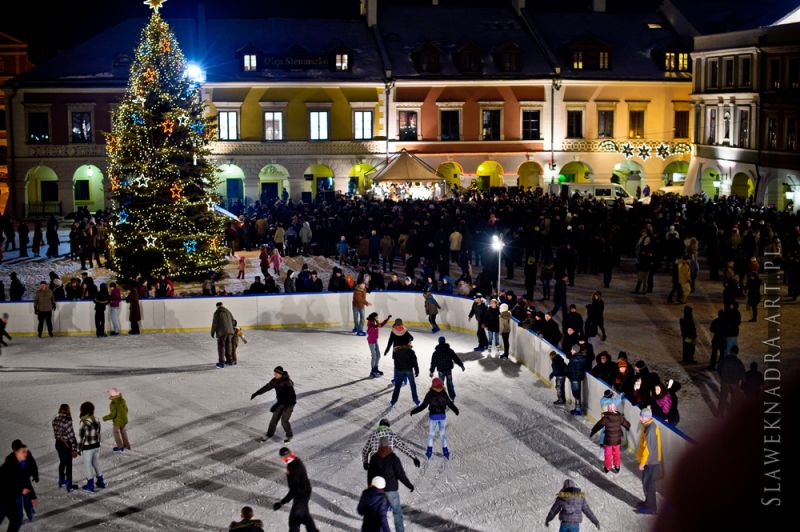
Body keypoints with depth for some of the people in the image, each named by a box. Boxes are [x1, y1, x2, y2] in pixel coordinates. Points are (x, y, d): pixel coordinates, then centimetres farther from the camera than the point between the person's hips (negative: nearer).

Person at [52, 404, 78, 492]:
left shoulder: (55, 420, -4)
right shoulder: (67, 421, -26)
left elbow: (56, 433, 5)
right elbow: (71, 436, -22)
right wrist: (74, 449, -16)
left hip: (58, 443, 7)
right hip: (67, 445, -7)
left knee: (62, 462, 26)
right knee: (68, 464, 8)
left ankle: (61, 481, 41)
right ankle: (69, 486, 15)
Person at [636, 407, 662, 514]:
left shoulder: (650, 429, -26)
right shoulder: (647, 426, 6)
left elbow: (648, 448, -26)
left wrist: (642, 463, -20)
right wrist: (642, 460, 22)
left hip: (650, 462, -10)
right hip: (651, 460, 10)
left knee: (648, 484, 2)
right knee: (646, 482, 22)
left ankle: (651, 507, 12)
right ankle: (648, 502, 36)